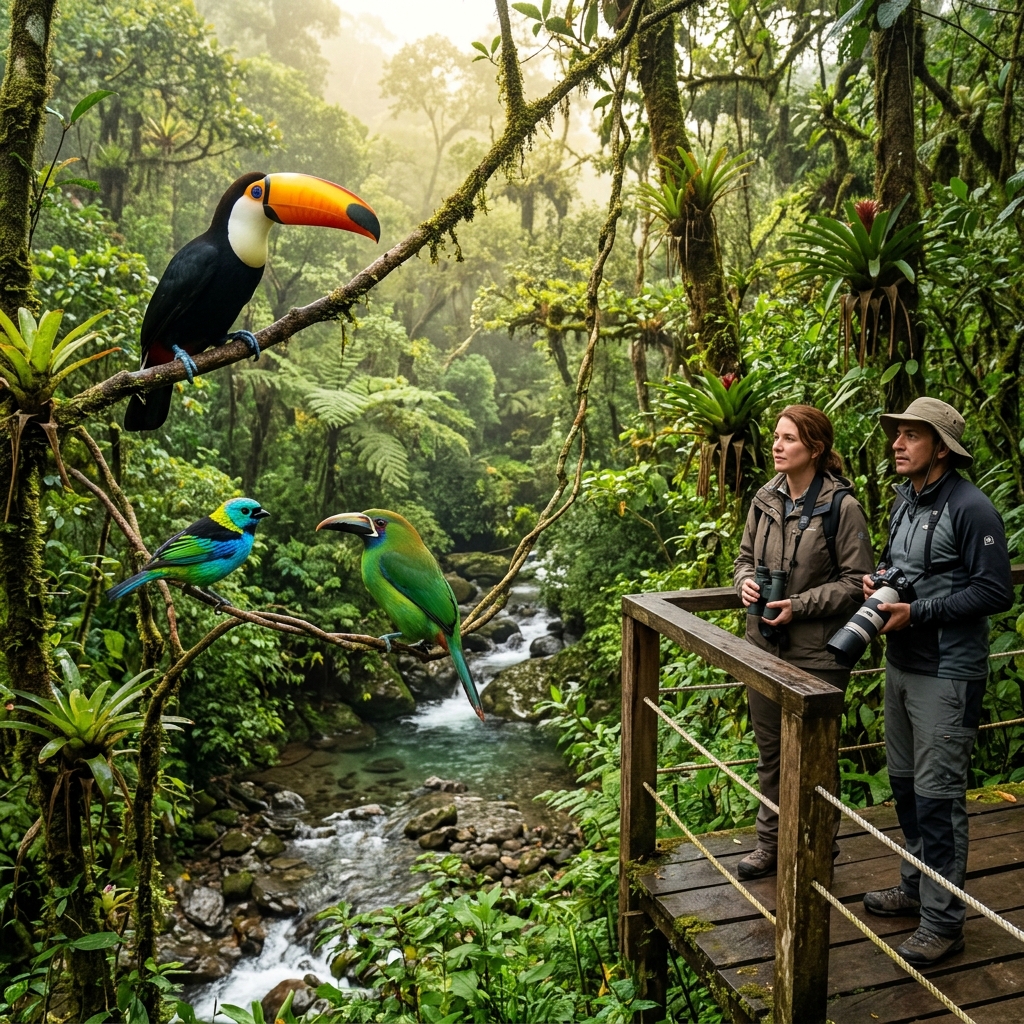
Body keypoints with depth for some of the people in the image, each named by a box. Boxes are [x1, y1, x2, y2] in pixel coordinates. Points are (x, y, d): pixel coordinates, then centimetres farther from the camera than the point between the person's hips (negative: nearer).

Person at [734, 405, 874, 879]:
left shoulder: (842, 507, -14)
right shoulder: (766, 498, 3)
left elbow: (857, 582, -12)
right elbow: (745, 556, 15)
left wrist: (800, 604, -20)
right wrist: (745, 581, -7)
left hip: (816, 653, -6)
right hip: (764, 645, 6)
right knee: (770, 751, 18)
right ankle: (770, 843, 36)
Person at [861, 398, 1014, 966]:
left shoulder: (971, 508, -17)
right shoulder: (904, 499, 10)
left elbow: (994, 592, -18)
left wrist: (917, 612, -22)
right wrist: (877, 581, 2)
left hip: (947, 674, -8)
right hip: (900, 664, 9)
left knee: (938, 796, -1)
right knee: (905, 784, 19)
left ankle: (943, 920, 13)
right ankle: (915, 887, 36)